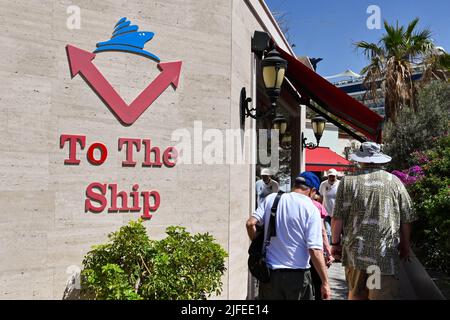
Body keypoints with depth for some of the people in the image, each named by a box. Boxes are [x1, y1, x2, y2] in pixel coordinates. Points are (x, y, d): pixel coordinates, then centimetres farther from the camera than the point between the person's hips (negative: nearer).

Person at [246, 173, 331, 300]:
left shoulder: (271, 199, 1)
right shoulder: (311, 209, -9)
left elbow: (250, 223, -5)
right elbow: (315, 250, -16)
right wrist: (325, 283, -10)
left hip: (269, 272, 3)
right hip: (298, 275, -3)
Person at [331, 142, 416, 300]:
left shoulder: (348, 181, -1)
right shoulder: (395, 182, 2)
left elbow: (338, 217, -3)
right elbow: (407, 219, 6)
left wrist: (335, 243, 10)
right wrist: (405, 246, 20)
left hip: (355, 251, 1)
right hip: (385, 253, -1)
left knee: (356, 294, 18)